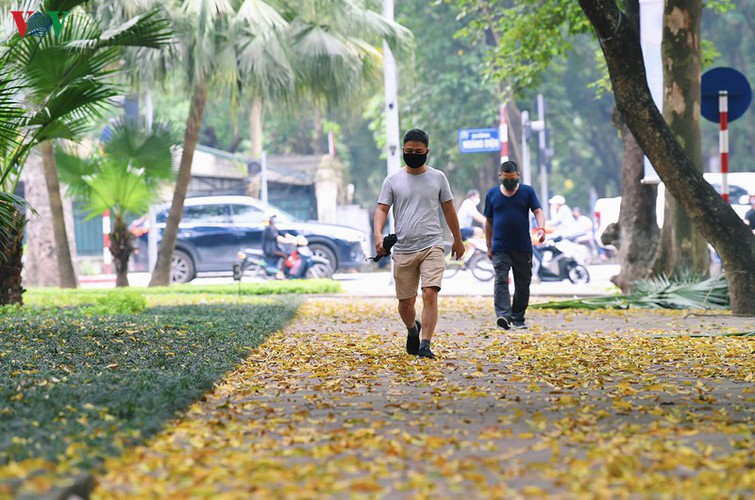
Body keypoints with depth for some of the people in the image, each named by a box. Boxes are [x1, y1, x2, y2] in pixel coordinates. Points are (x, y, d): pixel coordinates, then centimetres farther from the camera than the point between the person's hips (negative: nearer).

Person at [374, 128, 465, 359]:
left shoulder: (437, 177, 8)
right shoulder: (393, 180, 6)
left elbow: (448, 209, 16)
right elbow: (382, 209, 2)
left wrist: (458, 239, 20)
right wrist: (378, 235, -17)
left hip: (431, 245, -1)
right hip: (403, 250, 1)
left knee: (430, 294, -18)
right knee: (405, 302, 7)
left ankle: (424, 345, -15)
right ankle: (412, 329, 39)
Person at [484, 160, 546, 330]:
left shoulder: (527, 191, 6)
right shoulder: (492, 194, 8)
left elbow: (538, 211, -3)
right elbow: (489, 222, 13)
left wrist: (541, 228, -25)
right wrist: (489, 247, 10)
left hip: (523, 248, 1)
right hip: (500, 249, -1)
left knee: (523, 284, 6)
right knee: (501, 280, -16)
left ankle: (518, 318, 17)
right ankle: (503, 315, -27)